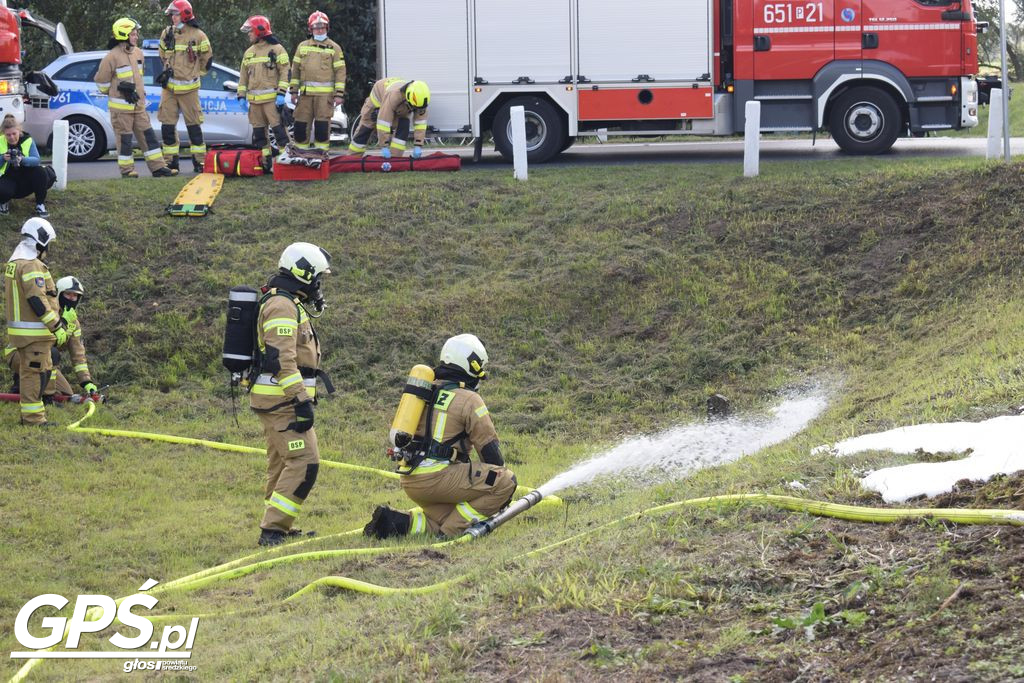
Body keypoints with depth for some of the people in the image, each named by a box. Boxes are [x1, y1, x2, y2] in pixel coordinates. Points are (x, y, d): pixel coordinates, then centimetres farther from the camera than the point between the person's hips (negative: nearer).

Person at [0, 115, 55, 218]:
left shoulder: (28, 140, -7)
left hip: (26, 178, 2)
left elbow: (36, 160, -19)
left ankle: (40, 205, -11)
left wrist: (22, 159, -38)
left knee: (41, 172, -28)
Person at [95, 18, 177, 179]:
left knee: (149, 136, 5)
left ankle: (158, 167, 8)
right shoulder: (113, 57, -14)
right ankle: (126, 169, 8)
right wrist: (115, 92, 3)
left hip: (138, 105, 7)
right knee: (125, 139, -1)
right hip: (121, 107, -7)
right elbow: (101, 80, -6)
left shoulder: (137, 53, 9)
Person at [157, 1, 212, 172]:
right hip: (169, 87, 4)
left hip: (188, 88, -4)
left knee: (193, 125, 2)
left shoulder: (197, 35, -4)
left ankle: (199, 161, 7)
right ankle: (171, 161, 8)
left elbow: (207, 58, 8)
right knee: (167, 125, 1)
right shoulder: (167, 34, 7)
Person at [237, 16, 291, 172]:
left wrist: (281, 93, -15)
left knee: (278, 128, -12)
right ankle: (265, 161, 14)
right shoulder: (249, 52, 18)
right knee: (258, 131, 8)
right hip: (254, 99, 7)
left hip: (271, 98, -7)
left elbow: (285, 72, -7)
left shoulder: (277, 49, -2)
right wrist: (241, 96, 12)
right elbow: (244, 75, 20)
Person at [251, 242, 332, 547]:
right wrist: (301, 400, -25)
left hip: (278, 400, 11)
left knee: (283, 464, 15)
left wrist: (302, 397, 26)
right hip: (282, 399, -11)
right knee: (304, 462, -13)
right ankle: (272, 529, -15)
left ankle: (278, 530, 22)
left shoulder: (287, 304, 19)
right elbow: (282, 359, -24)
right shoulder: (282, 306, -15)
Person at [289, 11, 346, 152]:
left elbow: (340, 71, 2)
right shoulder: (302, 46, 15)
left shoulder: (334, 48, 6)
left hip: (325, 93, -3)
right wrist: (294, 91, 9)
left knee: (322, 125, -6)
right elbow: (295, 69, 16)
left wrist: (339, 94, -5)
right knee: (301, 124, 2)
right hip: (306, 93, 3)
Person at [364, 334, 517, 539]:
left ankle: (398, 522, 0)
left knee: (448, 520, 20)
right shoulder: (469, 399, -3)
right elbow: (489, 446, -1)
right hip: (438, 477, -8)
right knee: (507, 480, -7)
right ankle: (451, 530, -9)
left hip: (410, 481, 8)